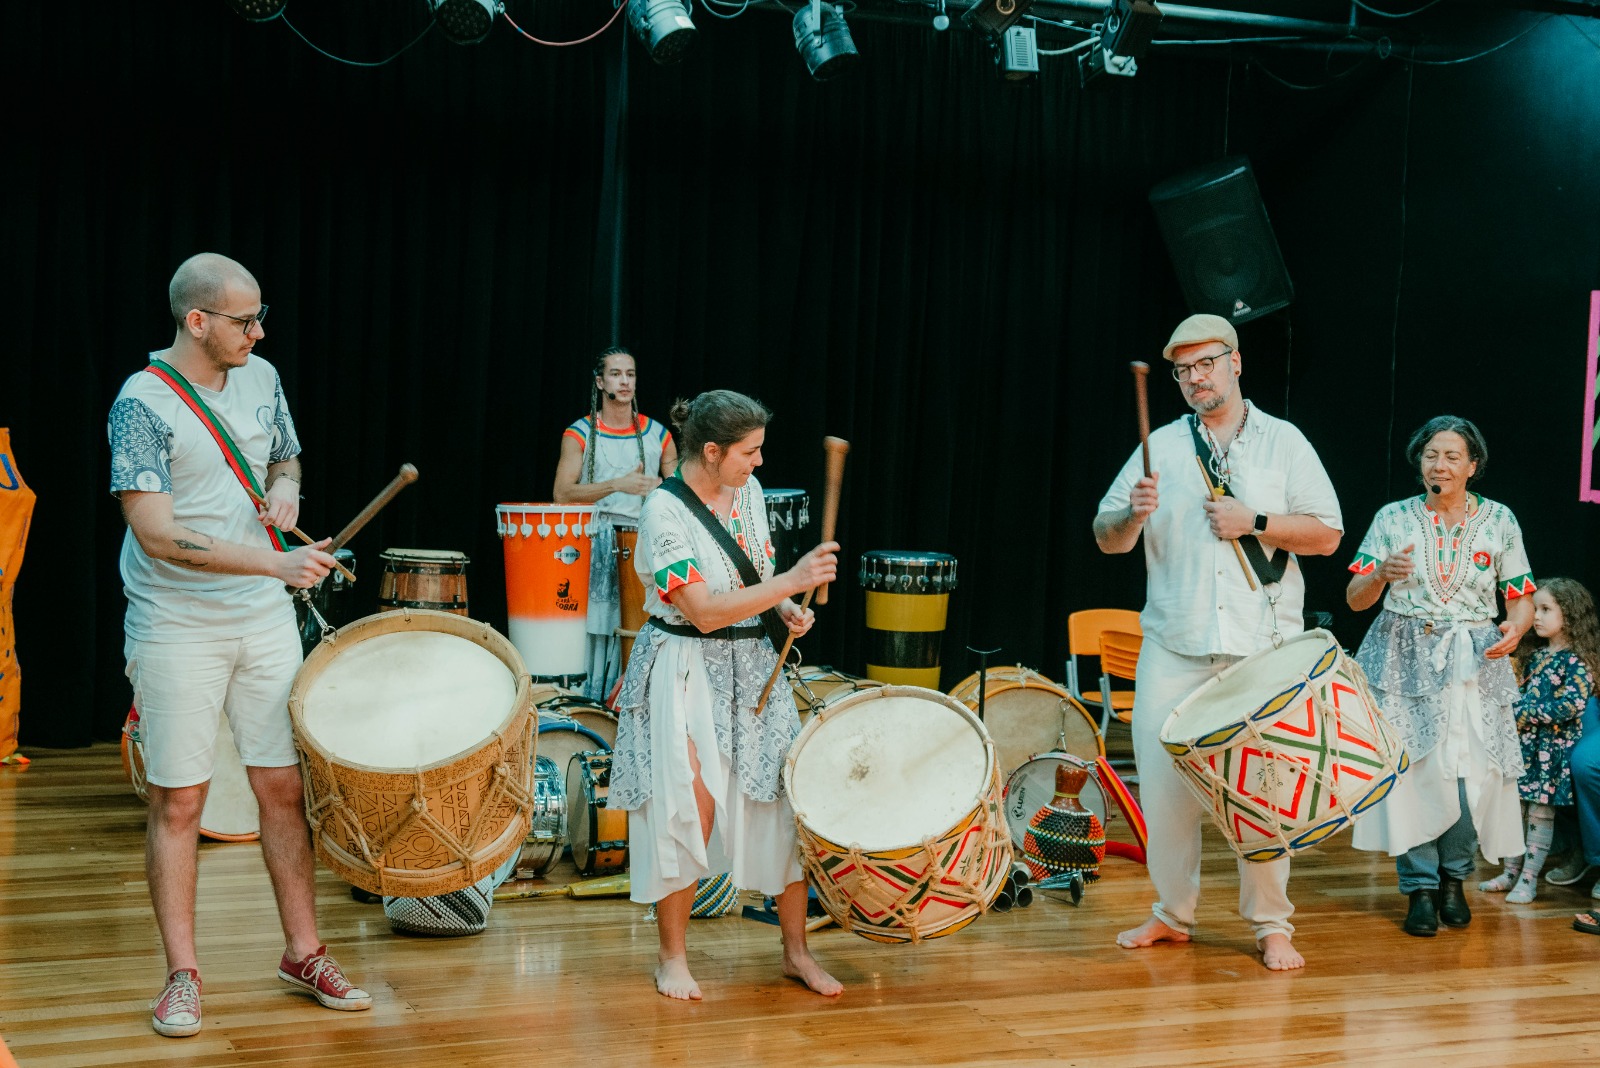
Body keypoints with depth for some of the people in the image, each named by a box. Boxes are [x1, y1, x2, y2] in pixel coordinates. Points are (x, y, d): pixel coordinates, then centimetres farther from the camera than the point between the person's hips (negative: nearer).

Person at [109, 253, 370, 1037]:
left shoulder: (261, 380, 5)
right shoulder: (142, 404, -14)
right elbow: (158, 535, -20)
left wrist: (284, 488, -3)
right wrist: (276, 563, -26)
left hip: (265, 620, 5)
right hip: (177, 629, -5)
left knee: (283, 786, 8)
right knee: (178, 800, 1)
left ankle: (303, 953, 19)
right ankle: (182, 974, 12)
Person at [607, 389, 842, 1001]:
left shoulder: (749, 491, 4)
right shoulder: (664, 513, -18)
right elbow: (704, 611, -23)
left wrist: (787, 610, -2)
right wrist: (791, 582, -26)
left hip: (752, 668, 6)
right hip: (686, 670, -6)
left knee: (787, 800, 2)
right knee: (690, 808, -7)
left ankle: (796, 950, 15)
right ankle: (672, 956, 12)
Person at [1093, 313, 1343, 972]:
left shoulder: (1283, 443, 8)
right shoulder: (1160, 447, 11)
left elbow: (1327, 535, 3)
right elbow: (1107, 539, 7)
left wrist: (1253, 523, -9)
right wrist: (1135, 513, -14)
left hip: (1263, 645, -2)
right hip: (1174, 645, 2)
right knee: (1163, 778, 2)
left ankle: (1272, 924, 8)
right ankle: (1172, 913, 17)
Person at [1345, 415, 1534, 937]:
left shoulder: (1498, 520, 8)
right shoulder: (1393, 518, 5)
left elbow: (1522, 597, 9)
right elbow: (1354, 598, 3)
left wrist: (1515, 628, -13)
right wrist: (1381, 574, -18)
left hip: (1474, 663, 1)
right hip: (1406, 659, 0)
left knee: (1475, 773, -10)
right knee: (1412, 769, -10)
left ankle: (1453, 875, 14)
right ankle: (1420, 888, 3)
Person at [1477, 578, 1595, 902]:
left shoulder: (1577, 660, -10)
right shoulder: (1537, 654, 13)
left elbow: (1573, 703, -19)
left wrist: (1528, 714, -15)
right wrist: (1514, 713, -1)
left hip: (1553, 746, -7)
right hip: (1525, 742, 7)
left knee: (1541, 811, -2)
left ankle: (1529, 879, 3)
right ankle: (1511, 872, 18)